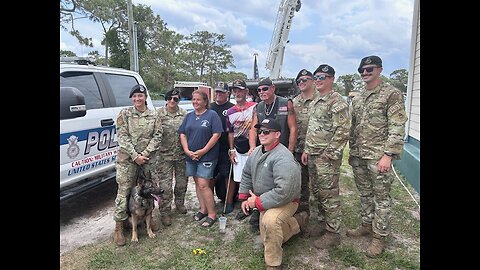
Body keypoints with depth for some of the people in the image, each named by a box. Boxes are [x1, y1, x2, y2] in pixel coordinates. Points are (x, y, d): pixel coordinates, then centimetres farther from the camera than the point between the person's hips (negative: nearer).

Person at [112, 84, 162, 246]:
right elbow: (122, 136, -7)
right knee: (123, 191, 0)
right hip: (126, 159, -2)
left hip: (147, 158, 2)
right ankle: (119, 226, 10)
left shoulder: (153, 115, 5)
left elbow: (157, 136, 0)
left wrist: (145, 153, -11)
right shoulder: (125, 114, 0)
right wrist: (135, 156, -14)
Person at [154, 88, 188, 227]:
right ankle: (165, 212, 12)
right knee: (165, 185, -2)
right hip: (165, 155, -3)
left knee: (182, 182, 16)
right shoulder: (159, 113, -4)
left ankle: (179, 204, 38)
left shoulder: (184, 113, 5)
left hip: (181, 154, 3)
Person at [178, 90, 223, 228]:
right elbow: (182, 134, 10)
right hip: (191, 156, 6)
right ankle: (203, 209, 27)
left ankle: (212, 214, 3)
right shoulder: (188, 116, 12)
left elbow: (217, 134, -13)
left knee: (203, 185, -9)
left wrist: (202, 151, -15)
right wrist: (187, 151, -6)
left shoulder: (212, 115, -5)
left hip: (207, 156, -6)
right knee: (197, 183, 13)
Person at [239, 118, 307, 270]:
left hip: (286, 201, -9)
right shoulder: (256, 152, -2)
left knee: (270, 221, -39)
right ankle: (297, 222, 38)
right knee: (267, 239, 19)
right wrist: (244, 197, 4)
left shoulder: (283, 159, -30)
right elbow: (246, 174, 12)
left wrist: (258, 202, -27)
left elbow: (283, 192, -38)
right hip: (265, 203, 9)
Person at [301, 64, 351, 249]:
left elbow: (342, 132, -19)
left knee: (329, 195, -1)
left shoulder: (337, 102, -13)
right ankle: (325, 221, 34)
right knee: (317, 192, 17)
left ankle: (333, 233, 12)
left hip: (327, 157, -9)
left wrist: (327, 154, -19)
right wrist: (306, 150, 14)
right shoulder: (315, 102, 16)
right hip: (312, 156, 9)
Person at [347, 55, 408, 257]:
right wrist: (352, 152, 15)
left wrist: (388, 155, -18)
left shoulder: (392, 94, -7)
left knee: (381, 197, 4)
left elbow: (397, 127, -13)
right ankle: (367, 225, 32)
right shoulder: (357, 99, 13)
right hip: (358, 156, 6)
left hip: (378, 156, -6)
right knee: (364, 194, 16)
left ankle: (379, 236, 15)